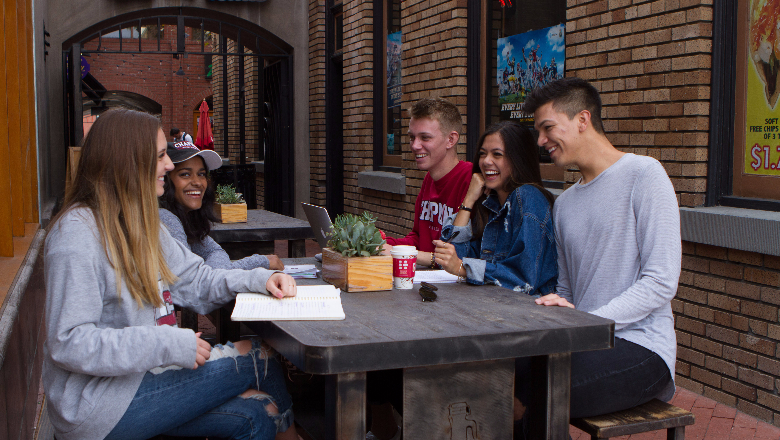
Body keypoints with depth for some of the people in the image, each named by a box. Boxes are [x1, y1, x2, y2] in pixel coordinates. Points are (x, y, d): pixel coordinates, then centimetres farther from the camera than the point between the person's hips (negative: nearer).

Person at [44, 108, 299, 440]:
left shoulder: (138, 223, 13)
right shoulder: (77, 233, -19)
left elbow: (195, 280, 12)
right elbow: (68, 343, -23)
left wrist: (257, 280, -5)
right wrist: (168, 346, -27)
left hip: (143, 373, 9)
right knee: (257, 357, -9)